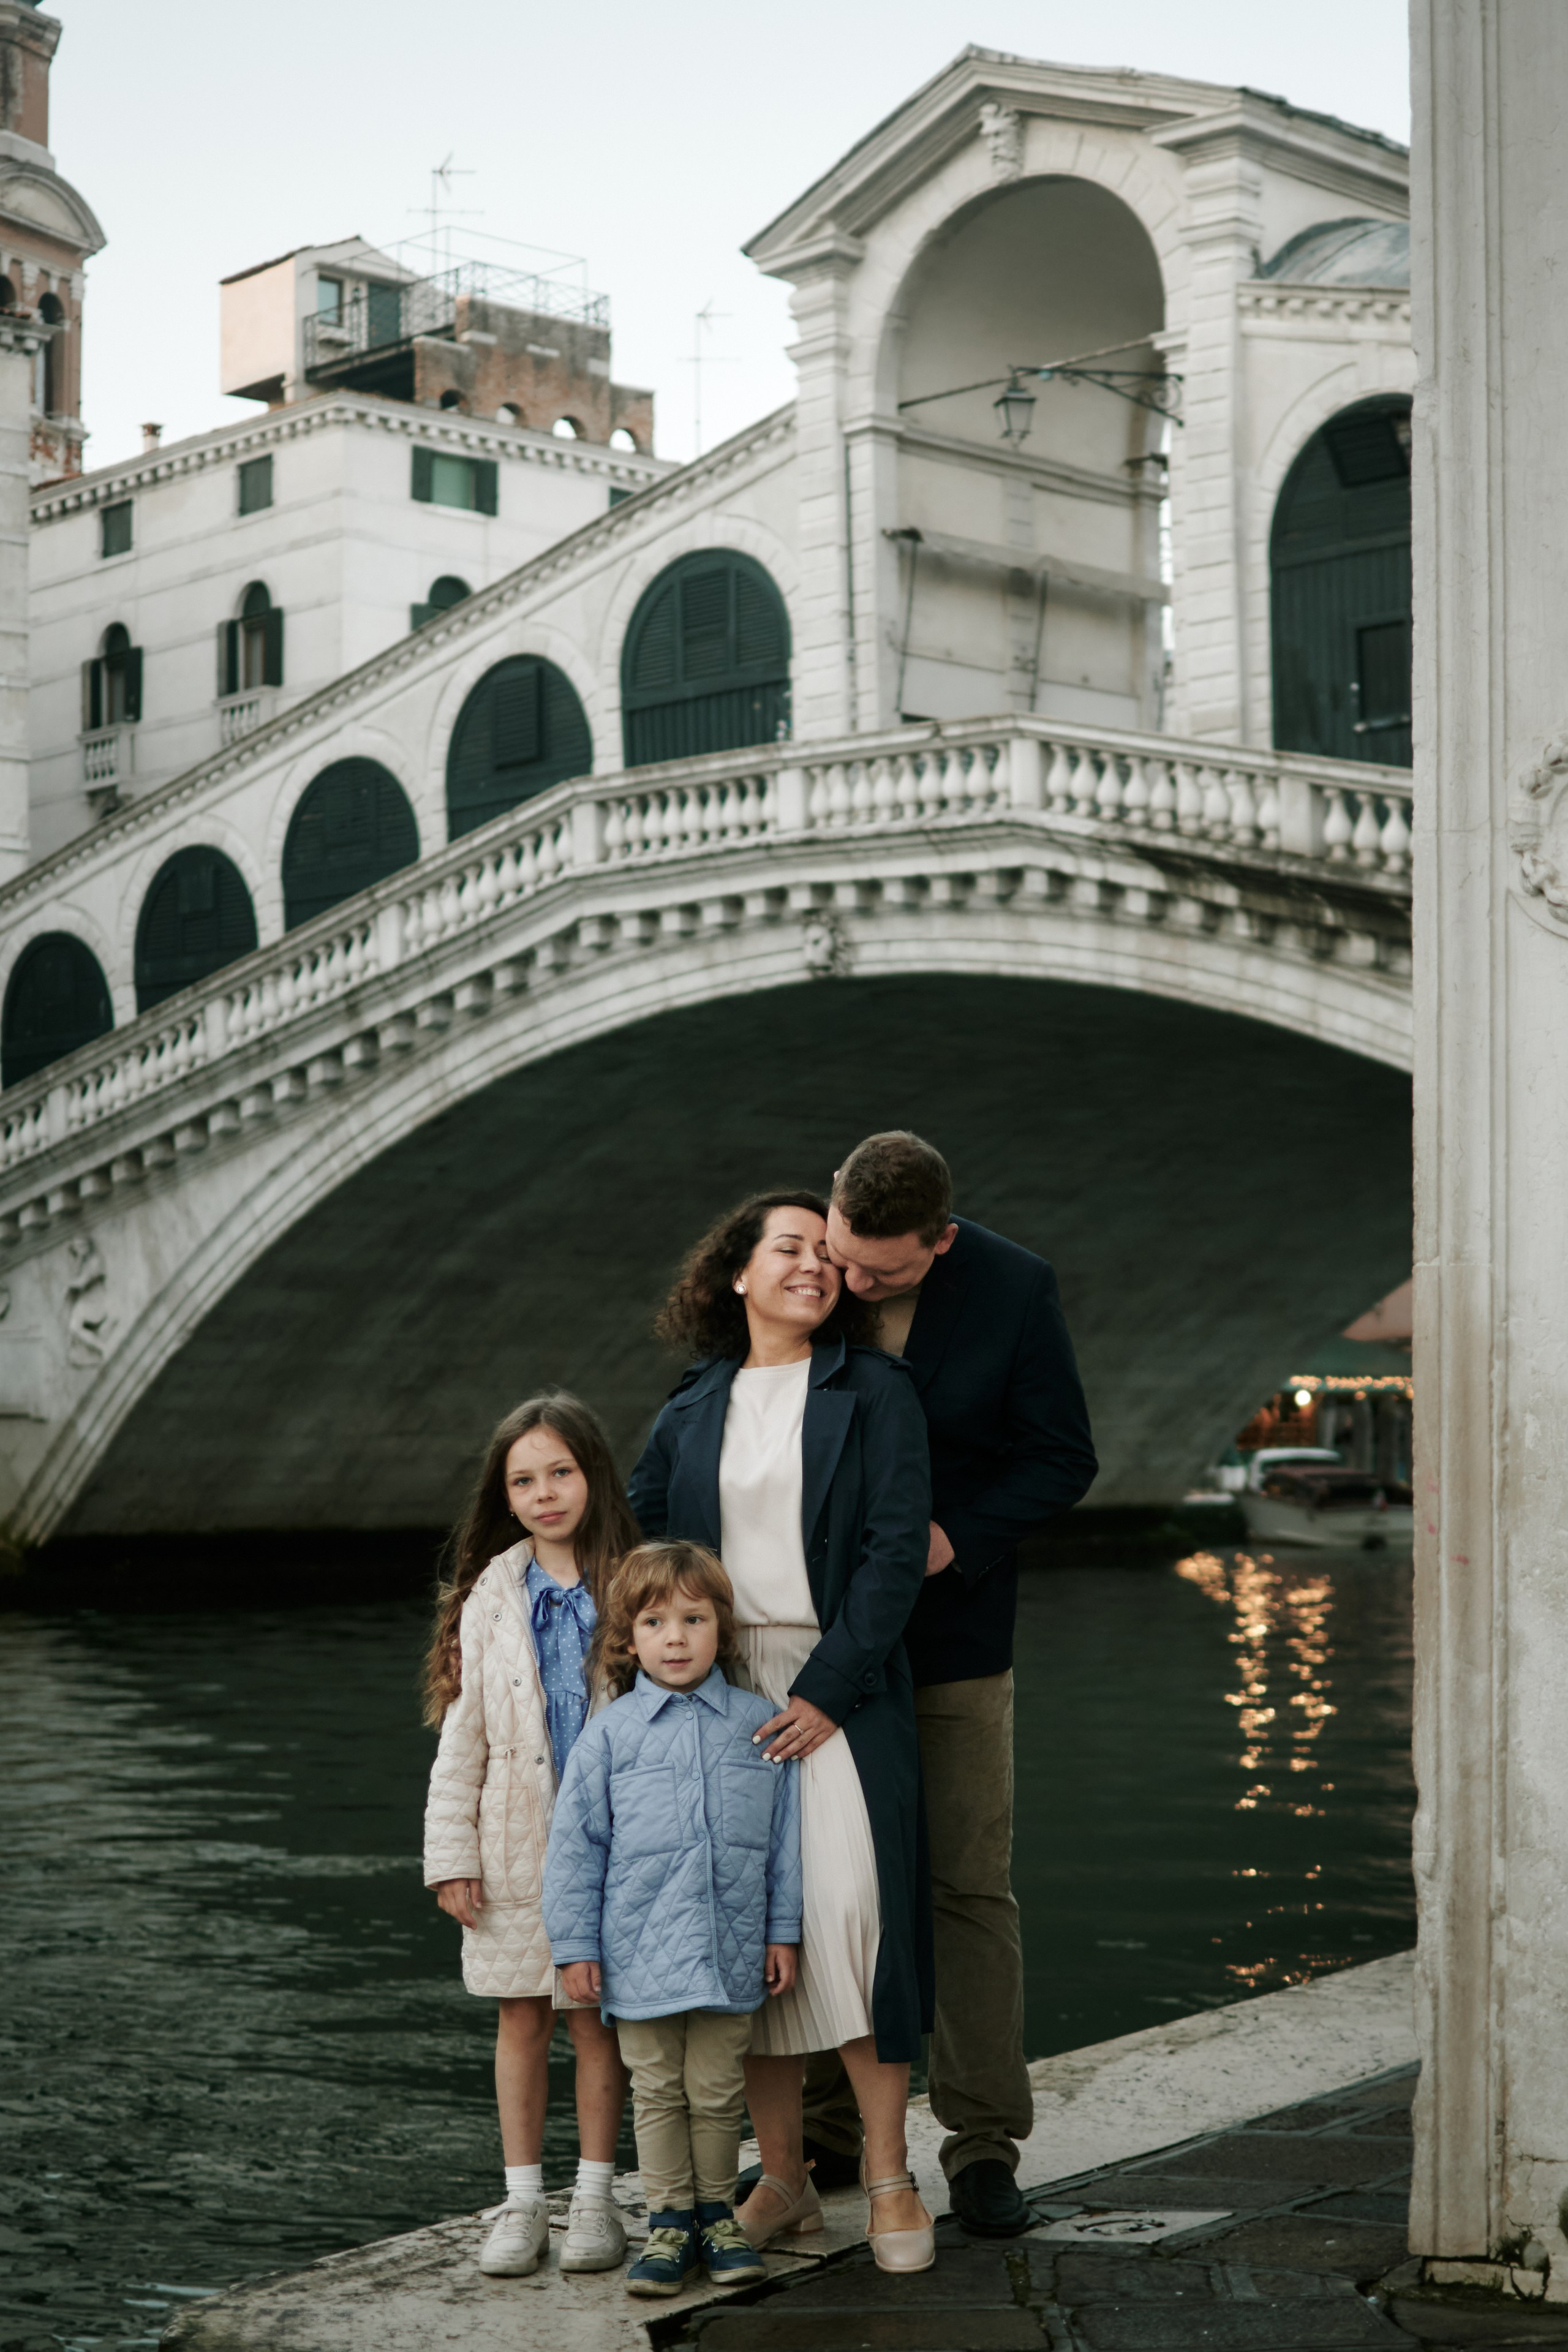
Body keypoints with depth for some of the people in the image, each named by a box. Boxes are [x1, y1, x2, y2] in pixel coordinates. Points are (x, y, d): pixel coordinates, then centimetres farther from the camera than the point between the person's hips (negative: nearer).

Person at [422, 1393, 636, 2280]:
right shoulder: (492, 1597, 1)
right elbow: (462, 1734, 4)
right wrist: (452, 1856, 1)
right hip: (517, 1847, 2)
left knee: (598, 2019, 6)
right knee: (522, 2017, 8)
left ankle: (596, 2199, 18)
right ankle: (523, 2201, 18)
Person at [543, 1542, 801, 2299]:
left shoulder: (757, 1723, 1)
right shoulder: (610, 1735, -2)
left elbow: (785, 1835, 6)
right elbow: (575, 1843, 1)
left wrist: (784, 1932, 5)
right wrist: (574, 1945, -2)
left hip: (730, 1949, 1)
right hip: (641, 1953, 0)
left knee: (716, 2092, 9)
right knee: (657, 2093, 9)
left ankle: (716, 2214, 24)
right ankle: (668, 2221, 20)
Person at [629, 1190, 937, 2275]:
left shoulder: (874, 1390, 1)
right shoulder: (694, 1412, 12)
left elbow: (897, 1550, -6)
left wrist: (829, 1690, -13)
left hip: (841, 1689, -3)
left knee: (851, 1908, -14)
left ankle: (890, 2177, -5)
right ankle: (782, 2177, 13)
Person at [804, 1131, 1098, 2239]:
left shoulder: (1016, 1289, -11)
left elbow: (1062, 1457, -4)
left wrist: (956, 1538, -18)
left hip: (950, 1636, -2)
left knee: (970, 1886, -1)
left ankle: (985, 2145, 6)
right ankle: (828, 2128, 18)